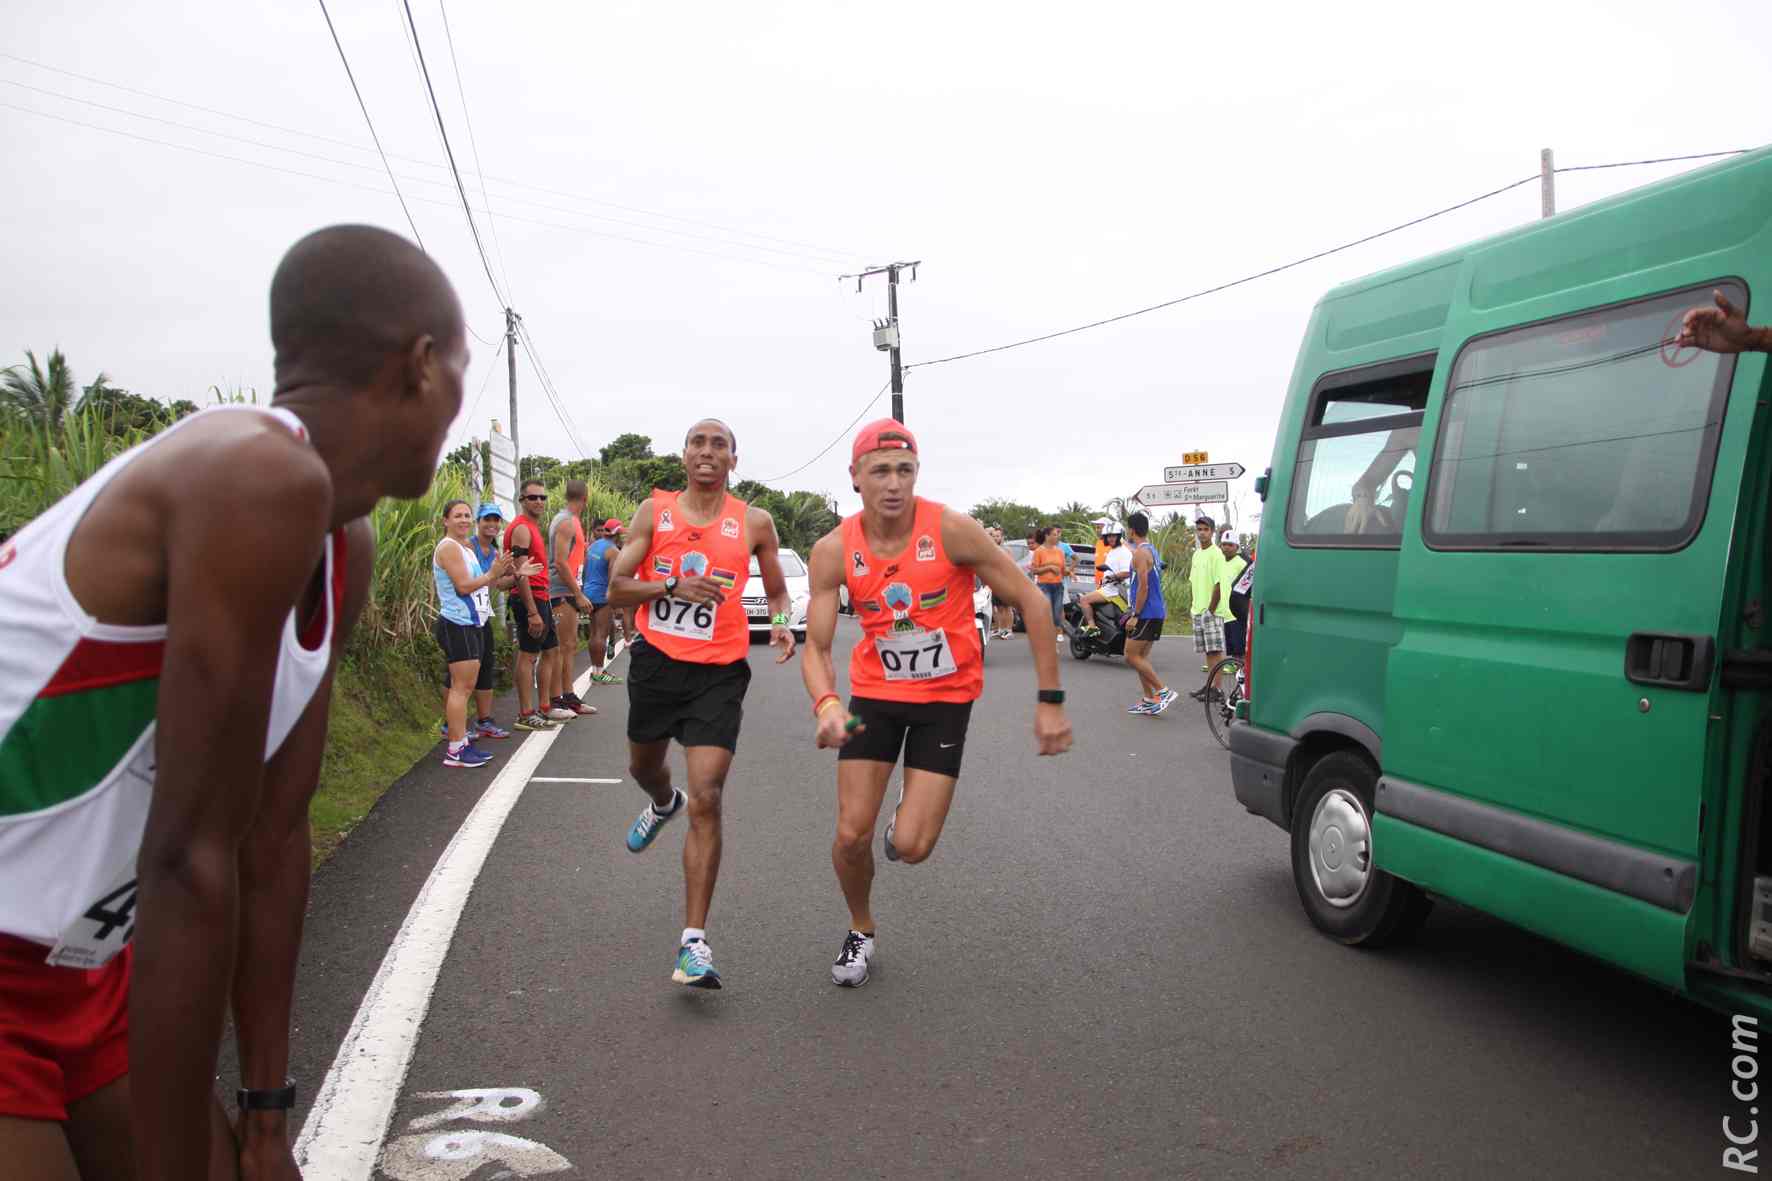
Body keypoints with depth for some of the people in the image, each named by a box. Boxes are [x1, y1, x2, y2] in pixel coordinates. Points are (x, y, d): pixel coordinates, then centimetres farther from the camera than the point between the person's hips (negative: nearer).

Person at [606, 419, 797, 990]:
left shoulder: (754, 522, 0)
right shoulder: (654, 511, 2)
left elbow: (777, 588, 14)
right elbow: (617, 589, 0)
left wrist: (780, 621, -8)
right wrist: (672, 586, -17)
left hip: (718, 673, -3)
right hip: (656, 662, 3)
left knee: (706, 801, -13)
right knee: (644, 766, 26)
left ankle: (694, 941, -8)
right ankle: (663, 805, 66)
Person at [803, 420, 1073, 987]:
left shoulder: (952, 530, -20)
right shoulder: (833, 551, -13)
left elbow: (1032, 603, -14)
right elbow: (816, 647, -10)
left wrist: (1050, 701, -15)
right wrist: (825, 704, -32)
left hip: (946, 695, -2)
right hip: (875, 691, 2)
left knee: (910, 847, -8)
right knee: (851, 836, -3)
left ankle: (910, 815, 31)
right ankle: (860, 930, 28)